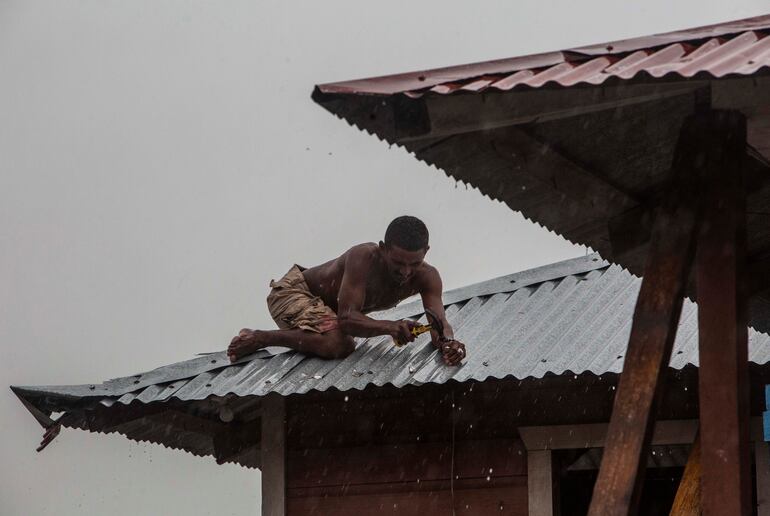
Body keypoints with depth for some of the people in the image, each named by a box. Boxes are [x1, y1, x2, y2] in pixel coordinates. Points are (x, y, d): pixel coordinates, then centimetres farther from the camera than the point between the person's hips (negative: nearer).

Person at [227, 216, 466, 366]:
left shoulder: (426, 277, -19)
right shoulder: (364, 258, -36)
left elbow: (439, 323, -27)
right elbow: (347, 318, -42)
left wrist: (447, 343, -52)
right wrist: (389, 327, -59)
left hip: (327, 307, 8)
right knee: (338, 345, -34)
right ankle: (258, 338, -16)